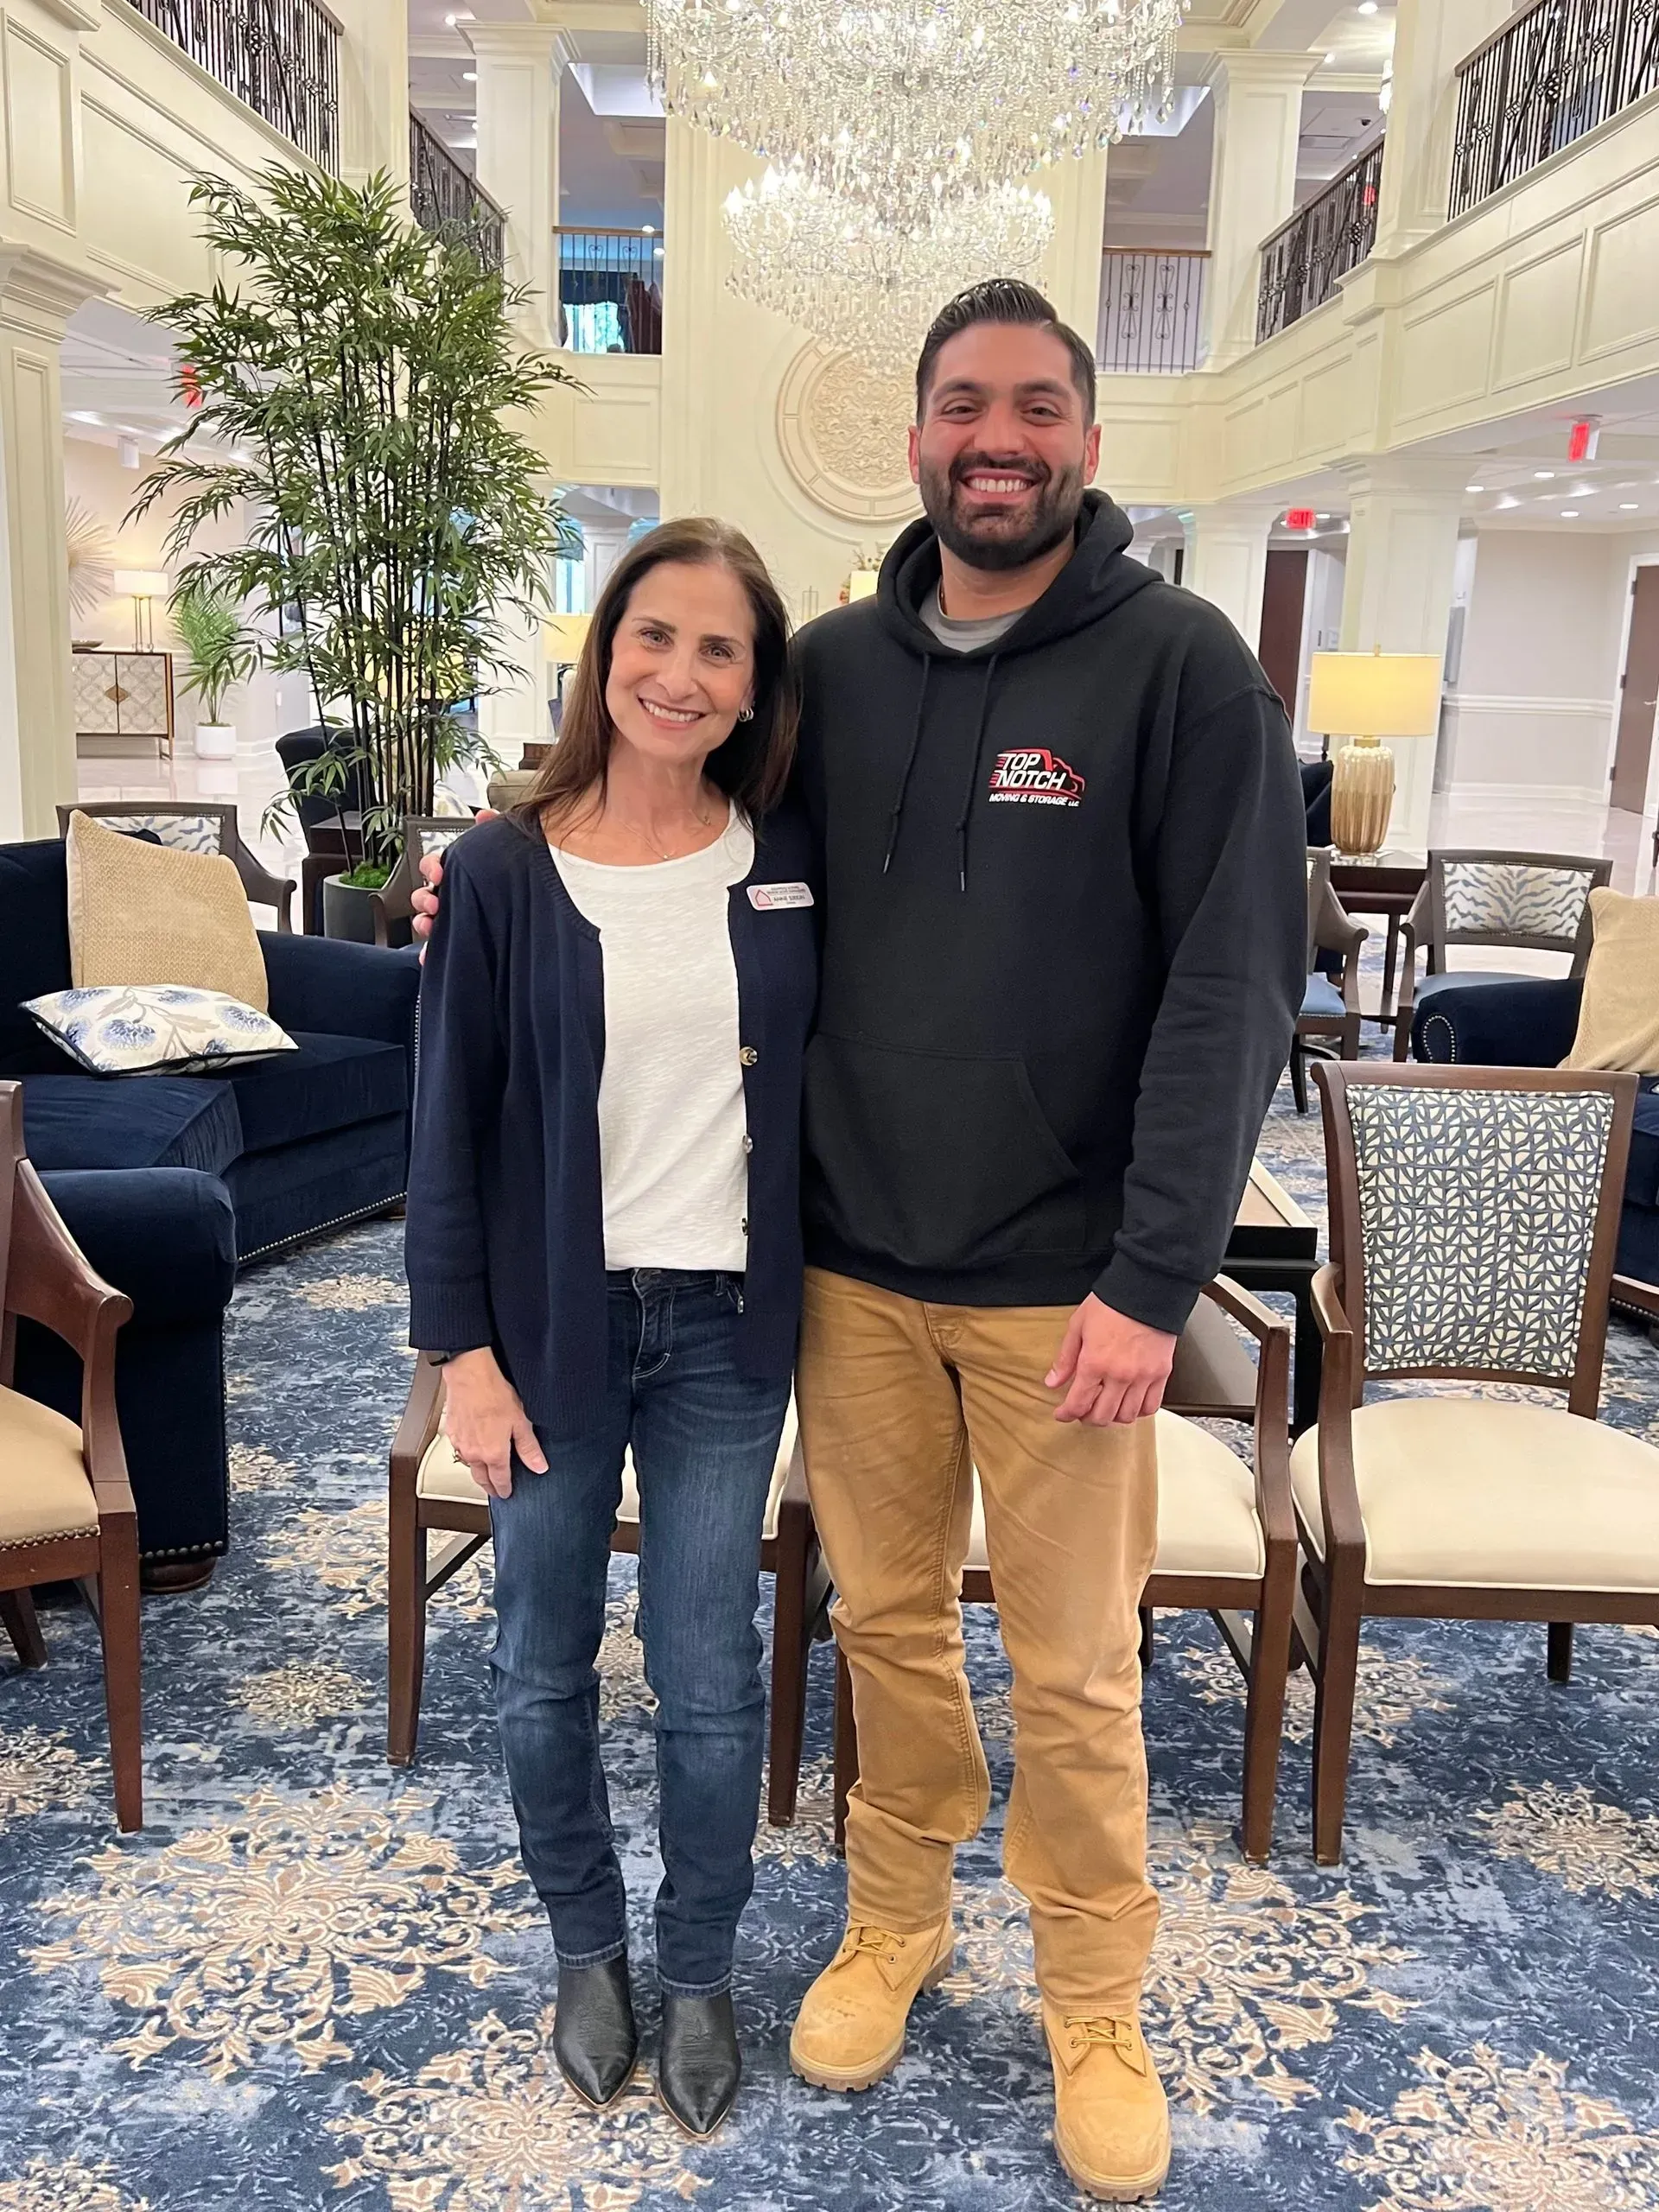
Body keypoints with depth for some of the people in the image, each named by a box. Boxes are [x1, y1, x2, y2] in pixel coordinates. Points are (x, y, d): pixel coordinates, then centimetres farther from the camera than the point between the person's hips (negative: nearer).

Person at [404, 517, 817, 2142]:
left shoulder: (789, 862, -2)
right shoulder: (503, 873, -7)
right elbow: (449, 1125, -5)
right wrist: (460, 1348, -7)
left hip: (726, 1328, 1)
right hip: (553, 1323, 0)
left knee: (709, 1674, 9)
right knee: (544, 1665, 14)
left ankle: (699, 1969, 33)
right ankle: (586, 1947, 39)